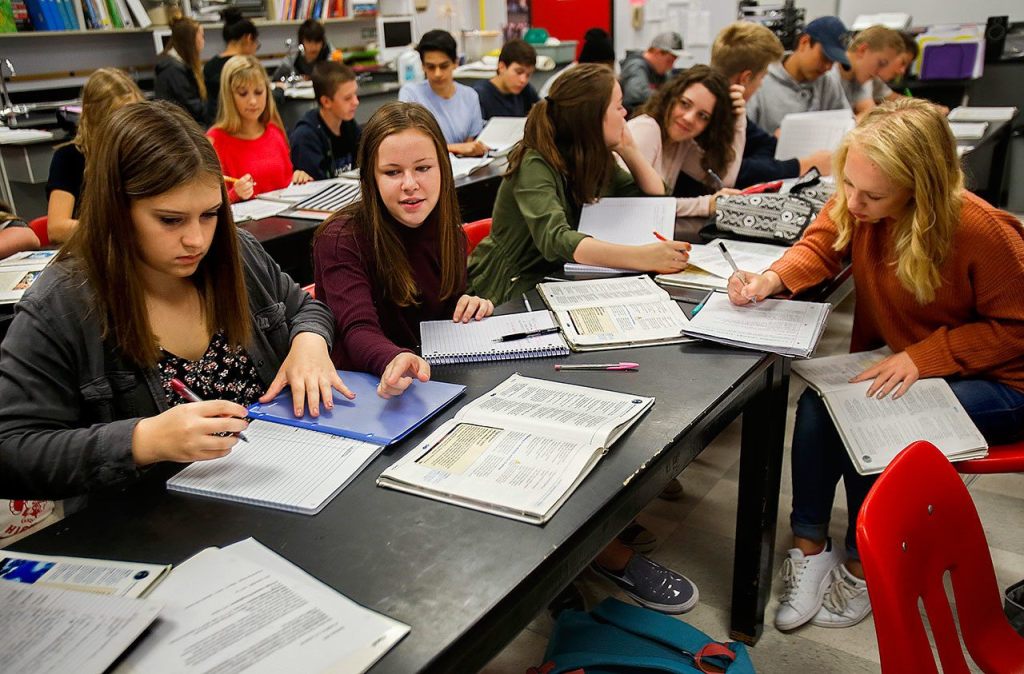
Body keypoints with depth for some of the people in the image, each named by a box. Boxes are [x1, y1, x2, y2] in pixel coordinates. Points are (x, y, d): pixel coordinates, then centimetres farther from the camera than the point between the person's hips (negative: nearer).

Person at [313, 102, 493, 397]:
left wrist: (469, 306, -6)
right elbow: (359, 330, -26)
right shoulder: (339, 240, -14)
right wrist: (395, 361, -47)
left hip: (433, 378, 5)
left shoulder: (448, 231, 3)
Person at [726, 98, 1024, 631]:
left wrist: (923, 356, -27)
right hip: (893, 363, 5)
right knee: (817, 403, -22)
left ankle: (862, 567, -2)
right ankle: (809, 547, -5)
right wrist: (773, 278, -20)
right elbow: (820, 247, 2)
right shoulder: (853, 204, -16)